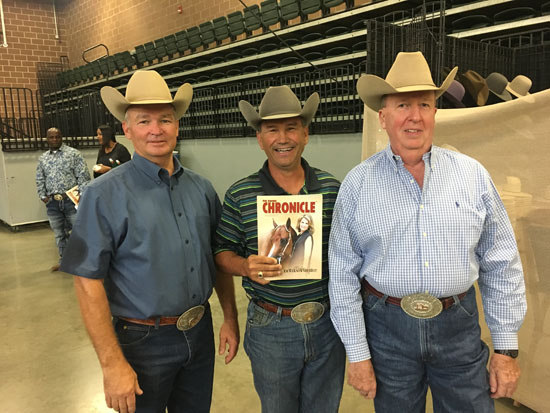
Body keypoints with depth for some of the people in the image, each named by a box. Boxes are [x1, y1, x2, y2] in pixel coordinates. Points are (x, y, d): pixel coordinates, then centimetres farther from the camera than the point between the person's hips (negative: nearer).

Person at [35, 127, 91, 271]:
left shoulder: (73, 153, -2)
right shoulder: (42, 158, 14)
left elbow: (83, 175, -6)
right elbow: (40, 180, 18)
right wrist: (43, 196, 6)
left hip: (71, 200, -5)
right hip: (52, 203, 5)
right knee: (59, 233, 14)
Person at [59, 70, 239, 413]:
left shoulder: (201, 188, 1)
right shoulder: (105, 195, -14)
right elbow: (88, 283, -15)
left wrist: (230, 318, 8)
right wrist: (113, 364, -17)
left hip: (200, 332, 5)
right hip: (144, 341, -4)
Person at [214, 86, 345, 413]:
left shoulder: (332, 188, -3)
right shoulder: (240, 195, -8)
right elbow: (223, 253, -1)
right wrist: (247, 266, -21)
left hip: (328, 323, 2)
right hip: (271, 328, -1)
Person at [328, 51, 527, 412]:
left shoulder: (473, 175, -3)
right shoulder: (358, 184, -8)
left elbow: (502, 267, 2)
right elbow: (343, 275, -5)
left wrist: (507, 347, 3)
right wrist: (357, 353, -3)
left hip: (459, 325, 1)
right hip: (387, 326, -1)